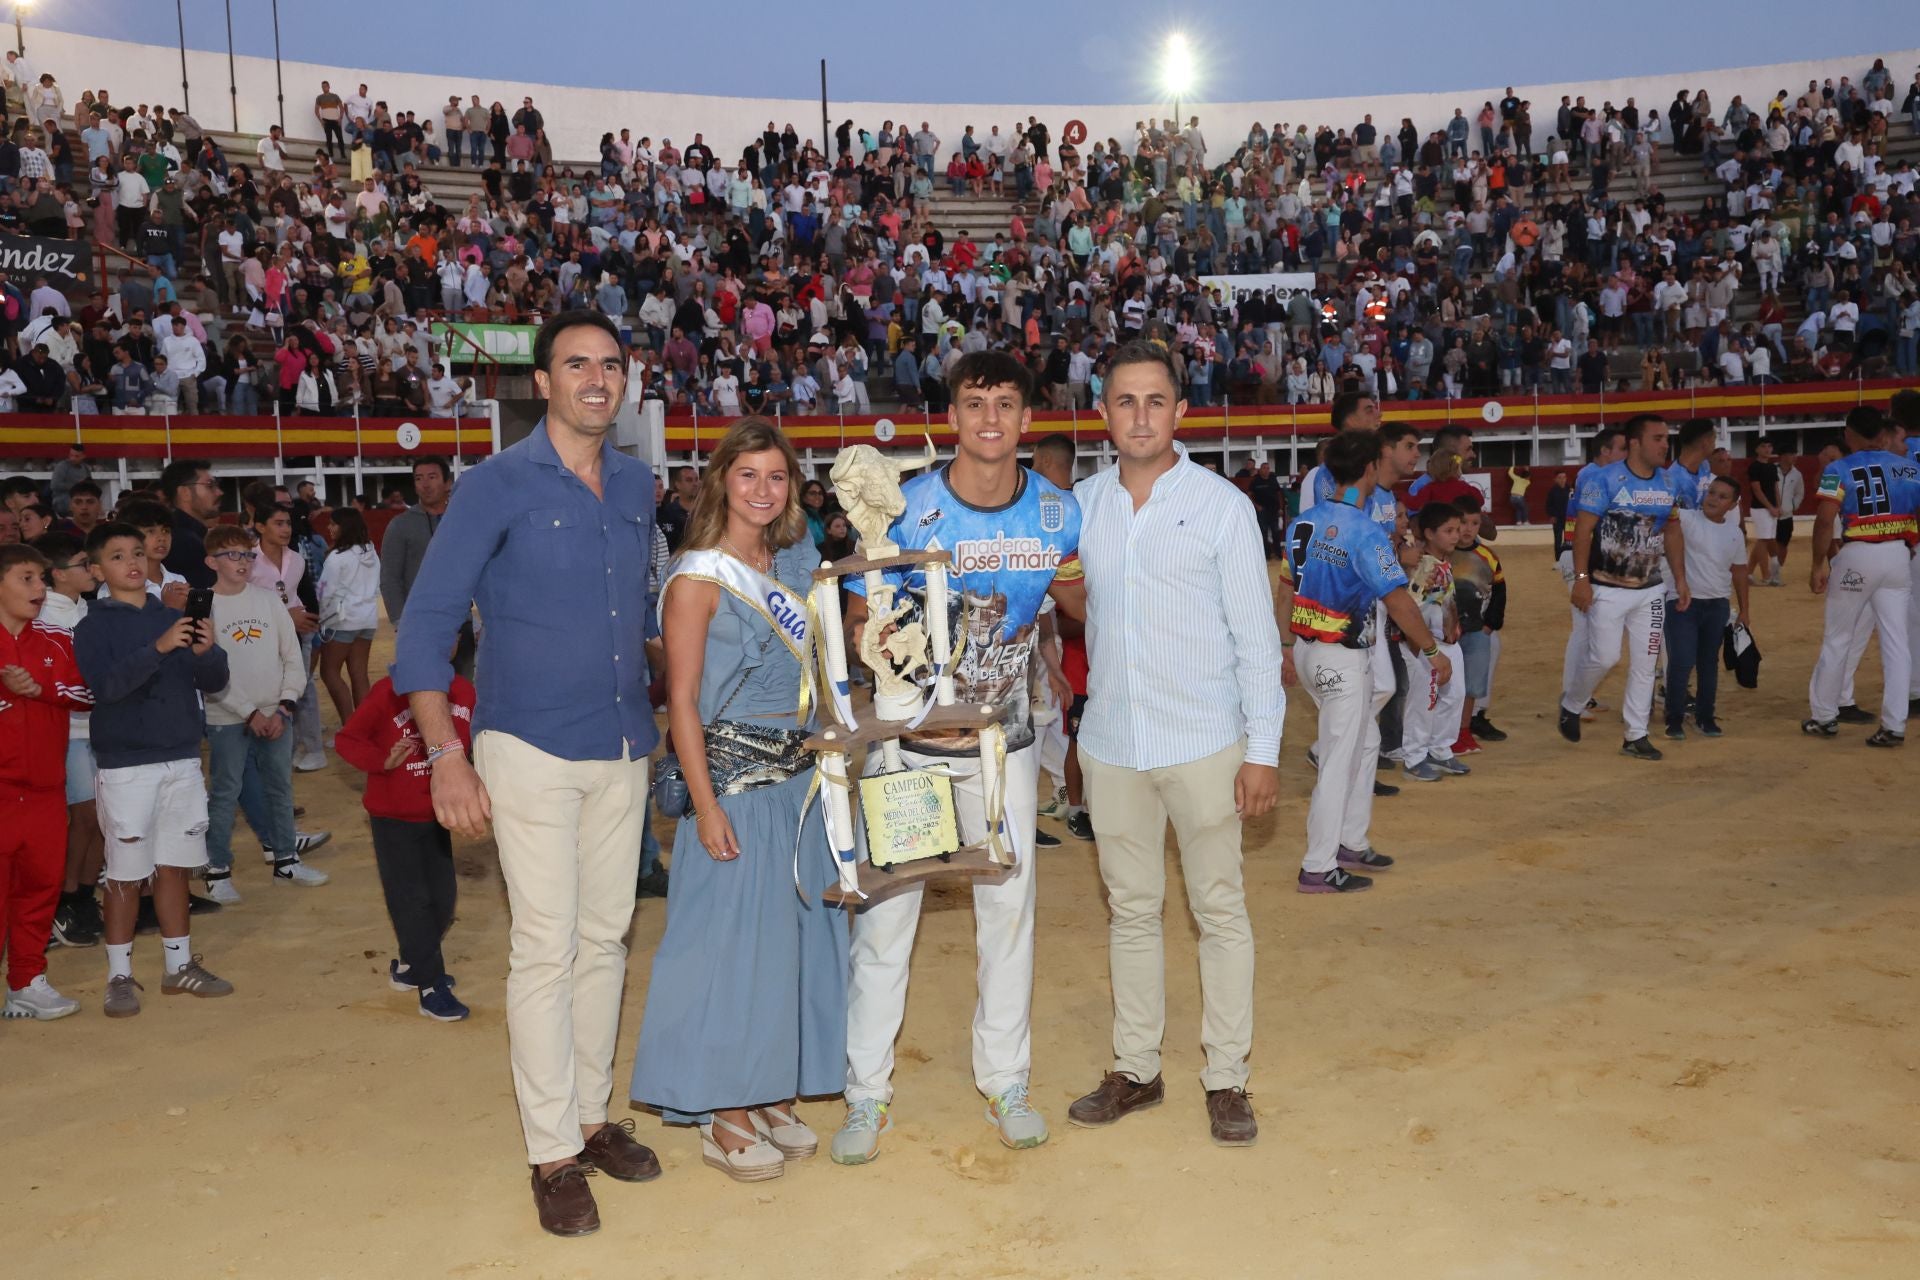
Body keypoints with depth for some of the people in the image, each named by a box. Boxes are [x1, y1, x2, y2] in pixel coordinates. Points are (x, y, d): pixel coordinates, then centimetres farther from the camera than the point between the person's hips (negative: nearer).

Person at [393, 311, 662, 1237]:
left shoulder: (638, 486, 8)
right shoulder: (497, 486, -8)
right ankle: (553, 1153, 10)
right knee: (546, 947, -2)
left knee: (605, 939, 12)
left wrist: (663, 712, 17)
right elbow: (426, 623, -9)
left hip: (624, 749, 5)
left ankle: (592, 1115, 27)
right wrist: (446, 756, -16)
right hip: (532, 749, -5)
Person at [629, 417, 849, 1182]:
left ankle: (775, 1097, 25)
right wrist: (706, 804, -15)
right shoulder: (699, 578, -9)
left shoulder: (795, 566, 10)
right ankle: (724, 1118, 14)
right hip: (735, 777, -6)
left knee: (799, 933, 11)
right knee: (734, 939, 0)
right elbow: (682, 701, -11)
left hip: (802, 775, 7)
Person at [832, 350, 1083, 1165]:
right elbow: (857, 617, -8)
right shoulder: (907, 508, -13)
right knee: (884, 913, 3)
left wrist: (1071, 586, -10)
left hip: (1003, 740, 3)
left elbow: (1086, 608, 10)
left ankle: (1005, 1080, 29)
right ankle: (867, 1091, 19)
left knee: (1009, 906, 11)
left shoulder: (1058, 514, -5)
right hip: (908, 738, -2)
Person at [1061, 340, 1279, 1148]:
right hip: (1111, 743, 3)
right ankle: (1135, 1069, 27)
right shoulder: (1081, 506, 4)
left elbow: (1255, 634, -5)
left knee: (1219, 908, 6)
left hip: (1204, 742, -3)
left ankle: (1227, 1079, 19)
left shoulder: (1221, 505, -5)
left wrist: (1263, 749, -8)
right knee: (1130, 909, 13)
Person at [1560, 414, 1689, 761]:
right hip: (1608, 589, -6)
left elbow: (1672, 532, 14)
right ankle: (1571, 705, 22)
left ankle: (1636, 736, 15)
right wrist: (1581, 578, -22)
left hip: (1650, 590, 6)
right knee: (1603, 658, -7)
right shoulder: (1603, 479, -14)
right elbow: (1583, 530, -16)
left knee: (1645, 663, 6)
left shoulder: (1668, 482, 5)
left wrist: (1680, 579, 11)